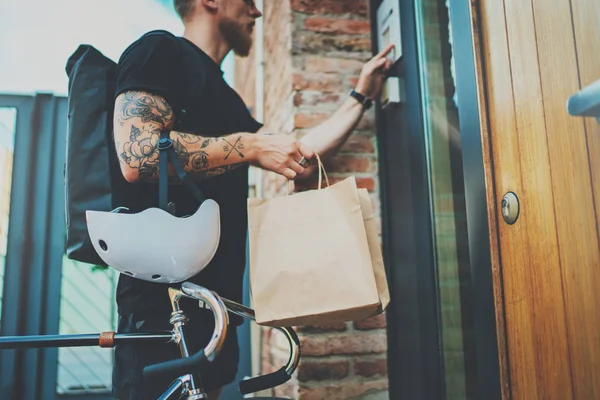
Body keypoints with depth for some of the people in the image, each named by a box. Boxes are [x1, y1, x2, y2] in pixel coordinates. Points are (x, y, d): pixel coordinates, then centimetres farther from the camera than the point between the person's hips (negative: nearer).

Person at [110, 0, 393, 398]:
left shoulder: (225, 98, 22)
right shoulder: (161, 51, -4)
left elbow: (301, 158, 22)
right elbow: (137, 155, -20)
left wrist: (362, 95, 25)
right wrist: (250, 146, -15)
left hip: (214, 301, 9)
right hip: (164, 299, -9)